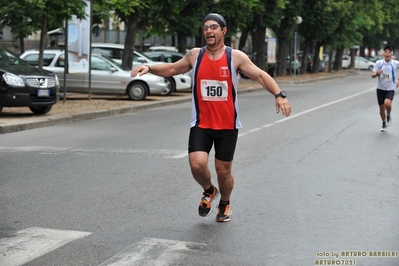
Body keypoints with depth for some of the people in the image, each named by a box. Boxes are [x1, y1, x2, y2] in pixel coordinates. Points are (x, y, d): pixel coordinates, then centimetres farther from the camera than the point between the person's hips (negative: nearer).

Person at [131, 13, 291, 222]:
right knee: (197, 164, -17)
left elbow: (260, 75, -7)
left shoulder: (236, 57, -6)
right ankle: (209, 191, 17)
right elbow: (172, 68, 15)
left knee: (223, 170, 6)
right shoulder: (194, 55, 1)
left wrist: (279, 95, -21)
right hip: (201, 125, 1)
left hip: (227, 126, -1)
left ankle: (224, 204, 37)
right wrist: (149, 68, -2)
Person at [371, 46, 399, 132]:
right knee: (382, 108, 9)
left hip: (390, 89, -2)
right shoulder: (379, 62, -3)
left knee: (387, 103, -28)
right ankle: (384, 123, 33)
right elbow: (372, 75, -2)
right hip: (380, 88, 2)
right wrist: (377, 73, -25)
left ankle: (389, 115, 4)